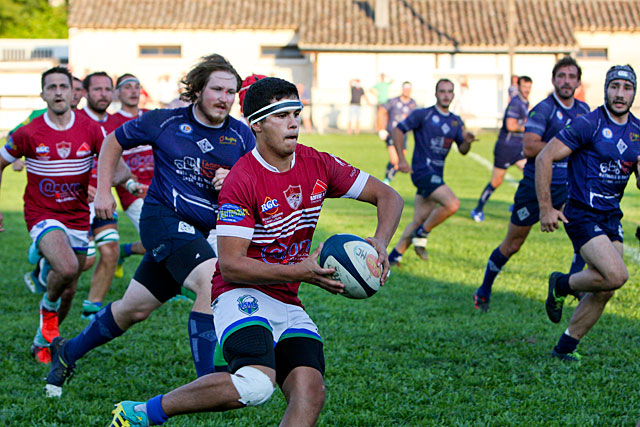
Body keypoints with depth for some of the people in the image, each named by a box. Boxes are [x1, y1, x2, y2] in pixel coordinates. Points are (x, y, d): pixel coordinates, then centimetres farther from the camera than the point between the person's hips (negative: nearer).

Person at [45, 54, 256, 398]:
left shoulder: (242, 136, 1)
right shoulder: (163, 122, -5)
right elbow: (114, 141, 9)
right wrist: (103, 191, 5)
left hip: (203, 232, 4)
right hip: (163, 218, -4)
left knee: (135, 308, 12)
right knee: (213, 282, -28)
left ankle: (68, 353, 35)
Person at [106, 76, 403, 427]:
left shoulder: (317, 165, 2)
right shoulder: (242, 181, -16)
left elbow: (388, 196, 11)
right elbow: (230, 265, -19)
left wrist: (379, 243, -9)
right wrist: (301, 272, -24)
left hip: (288, 305, 6)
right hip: (243, 296, -6)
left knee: (311, 392, -16)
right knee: (257, 383, -31)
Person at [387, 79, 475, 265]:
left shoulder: (456, 122, 14)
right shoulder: (423, 115, -5)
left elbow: (462, 150, 14)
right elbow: (398, 130, -2)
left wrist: (467, 141, -10)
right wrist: (401, 159, -10)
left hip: (436, 175, 7)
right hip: (423, 171, -7)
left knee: (419, 220, 7)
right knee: (452, 204, -24)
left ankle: (394, 256, 15)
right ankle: (422, 234, -6)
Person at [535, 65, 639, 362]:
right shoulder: (588, 125, -12)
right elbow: (544, 158, -12)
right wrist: (545, 208, -13)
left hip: (611, 216, 7)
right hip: (582, 215, -7)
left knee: (604, 290, 3)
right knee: (616, 276, -21)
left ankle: (565, 347, 17)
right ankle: (561, 285, 6)